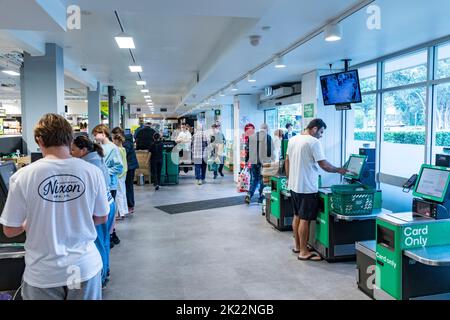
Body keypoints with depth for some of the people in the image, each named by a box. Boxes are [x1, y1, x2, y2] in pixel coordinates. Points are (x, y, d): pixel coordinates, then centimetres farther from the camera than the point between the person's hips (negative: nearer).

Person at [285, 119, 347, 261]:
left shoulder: (293, 139, 8)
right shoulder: (314, 142, -16)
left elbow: (287, 161, 14)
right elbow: (323, 165, -16)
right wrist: (338, 170, -1)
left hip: (294, 185, 8)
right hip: (307, 188, -8)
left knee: (297, 216, 17)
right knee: (305, 219, -1)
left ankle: (298, 246, 29)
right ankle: (304, 252, 8)